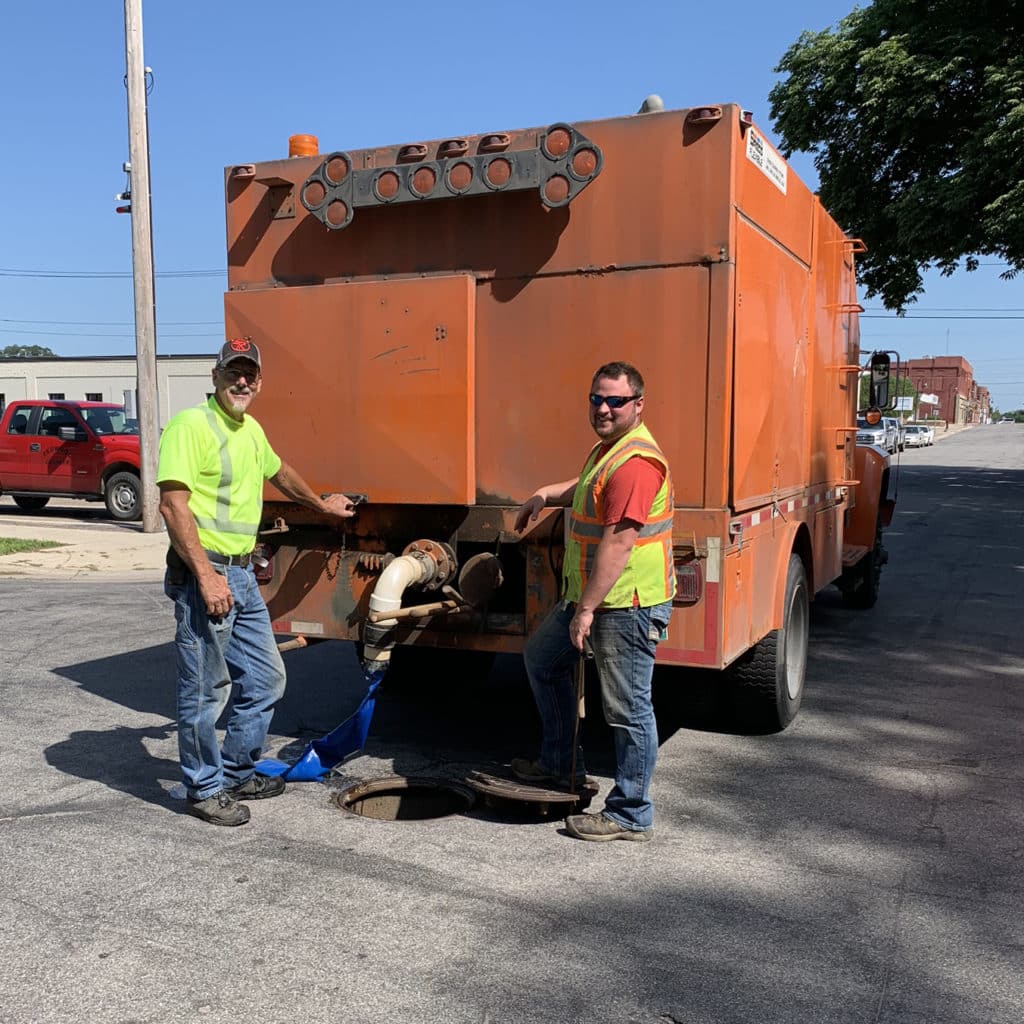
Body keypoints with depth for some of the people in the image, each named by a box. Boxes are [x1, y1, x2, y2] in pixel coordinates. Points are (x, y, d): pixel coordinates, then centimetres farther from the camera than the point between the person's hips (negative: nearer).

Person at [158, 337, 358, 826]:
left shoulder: (252, 430, 16)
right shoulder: (192, 425, -12)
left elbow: (279, 472, 36)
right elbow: (173, 503, -20)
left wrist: (321, 504, 48)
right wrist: (206, 576, -25)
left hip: (243, 574, 9)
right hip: (204, 573, -9)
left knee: (266, 678, 16)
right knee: (205, 689, 1)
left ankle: (237, 774, 32)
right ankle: (205, 790, 17)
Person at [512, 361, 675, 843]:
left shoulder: (636, 462, -22)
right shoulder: (607, 448, 13)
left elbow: (618, 542, -27)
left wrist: (587, 608, -25)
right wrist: (545, 495, 22)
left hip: (627, 604, -11)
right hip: (588, 595, 11)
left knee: (627, 708, -1)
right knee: (541, 657, 23)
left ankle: (630, 815, 13)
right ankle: (559, 764, 35)